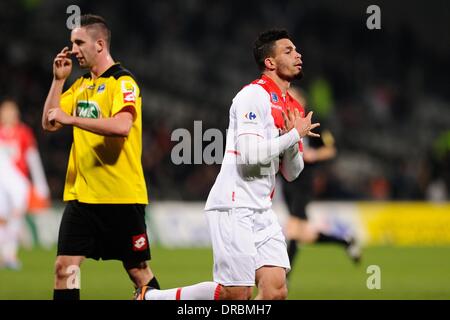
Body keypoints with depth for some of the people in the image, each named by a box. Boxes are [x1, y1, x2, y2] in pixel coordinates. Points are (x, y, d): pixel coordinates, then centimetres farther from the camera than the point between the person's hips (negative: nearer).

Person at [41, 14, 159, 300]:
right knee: (65, 266, -3)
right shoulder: (81, 85, 15)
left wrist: (71, 118, -24)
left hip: (120, 196, -7)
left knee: (138, 269, 2)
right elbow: (49, 123, 12)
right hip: (81, 194, 7)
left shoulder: (123, 83, -9)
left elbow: (121, 126, -26)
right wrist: (59, 79, 5)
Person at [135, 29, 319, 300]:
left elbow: (292, 173, 18)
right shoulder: (254, 95, -10)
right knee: (236, 294, -10)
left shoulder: (293, 108, 16)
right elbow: (250, 155, -21)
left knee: (276, 290, -6)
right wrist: (295, 135, -11)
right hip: (234, 207, -8)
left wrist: (294, 140, -1)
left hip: (262, 211, 8)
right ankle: (150, 297, 6)